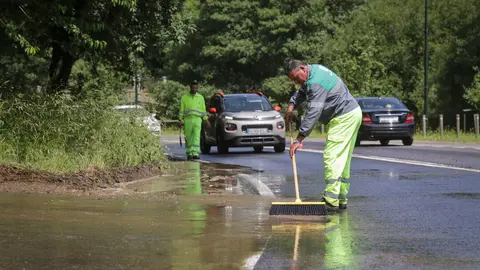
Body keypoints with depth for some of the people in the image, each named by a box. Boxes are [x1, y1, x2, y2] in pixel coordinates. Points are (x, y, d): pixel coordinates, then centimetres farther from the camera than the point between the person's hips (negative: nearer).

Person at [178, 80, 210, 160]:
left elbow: (203, 109, 12)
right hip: (187, 120, 0)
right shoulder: (184, 97, 5)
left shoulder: (200, 97, 9)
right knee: (188, 139, 3)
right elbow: (181, 110, 7)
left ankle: (195, 154, -23)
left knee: (196, 137, -15)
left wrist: (206, 120, 7)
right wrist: (180, 120, -1)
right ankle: (189, 154, 15)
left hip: (197, 120, 0)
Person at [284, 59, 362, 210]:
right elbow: (301, 92, 26)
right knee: (342, 159, 12)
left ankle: (331, 201, -18)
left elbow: (312, 113, -28)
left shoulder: (316, 83, -24)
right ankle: (341, 200, 16)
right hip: (351, 114, 11)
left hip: (344, 118, -11)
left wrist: (298, 140, -27)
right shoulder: (314, 70, 9)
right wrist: (291, 107, 6)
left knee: (331, 157, -14)